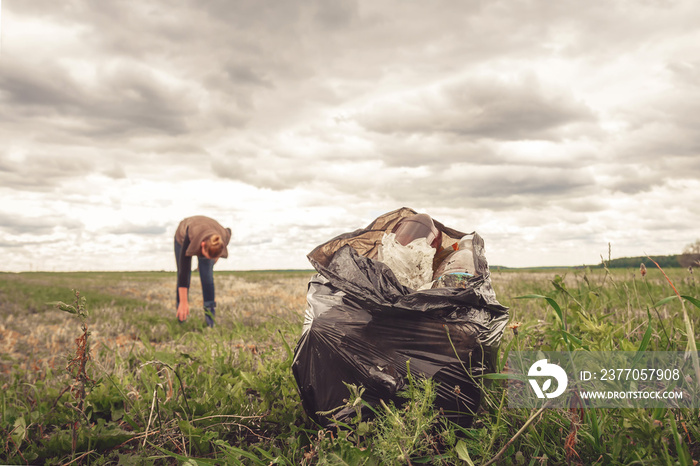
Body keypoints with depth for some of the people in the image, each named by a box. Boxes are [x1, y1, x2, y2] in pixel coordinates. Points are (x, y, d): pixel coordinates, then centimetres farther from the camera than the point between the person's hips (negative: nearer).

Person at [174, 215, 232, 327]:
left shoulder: (224, 237, -37)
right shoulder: (190, 237, -47)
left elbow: (229, 231, -8)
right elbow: (183, 271, -43)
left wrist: (215, 257, -1)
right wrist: (183, 302, -40)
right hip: (182, 237, -2)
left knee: (207, 279, -12)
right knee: (184, 279, -9)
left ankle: (210, 323, -7)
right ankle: (181, 320, 3)